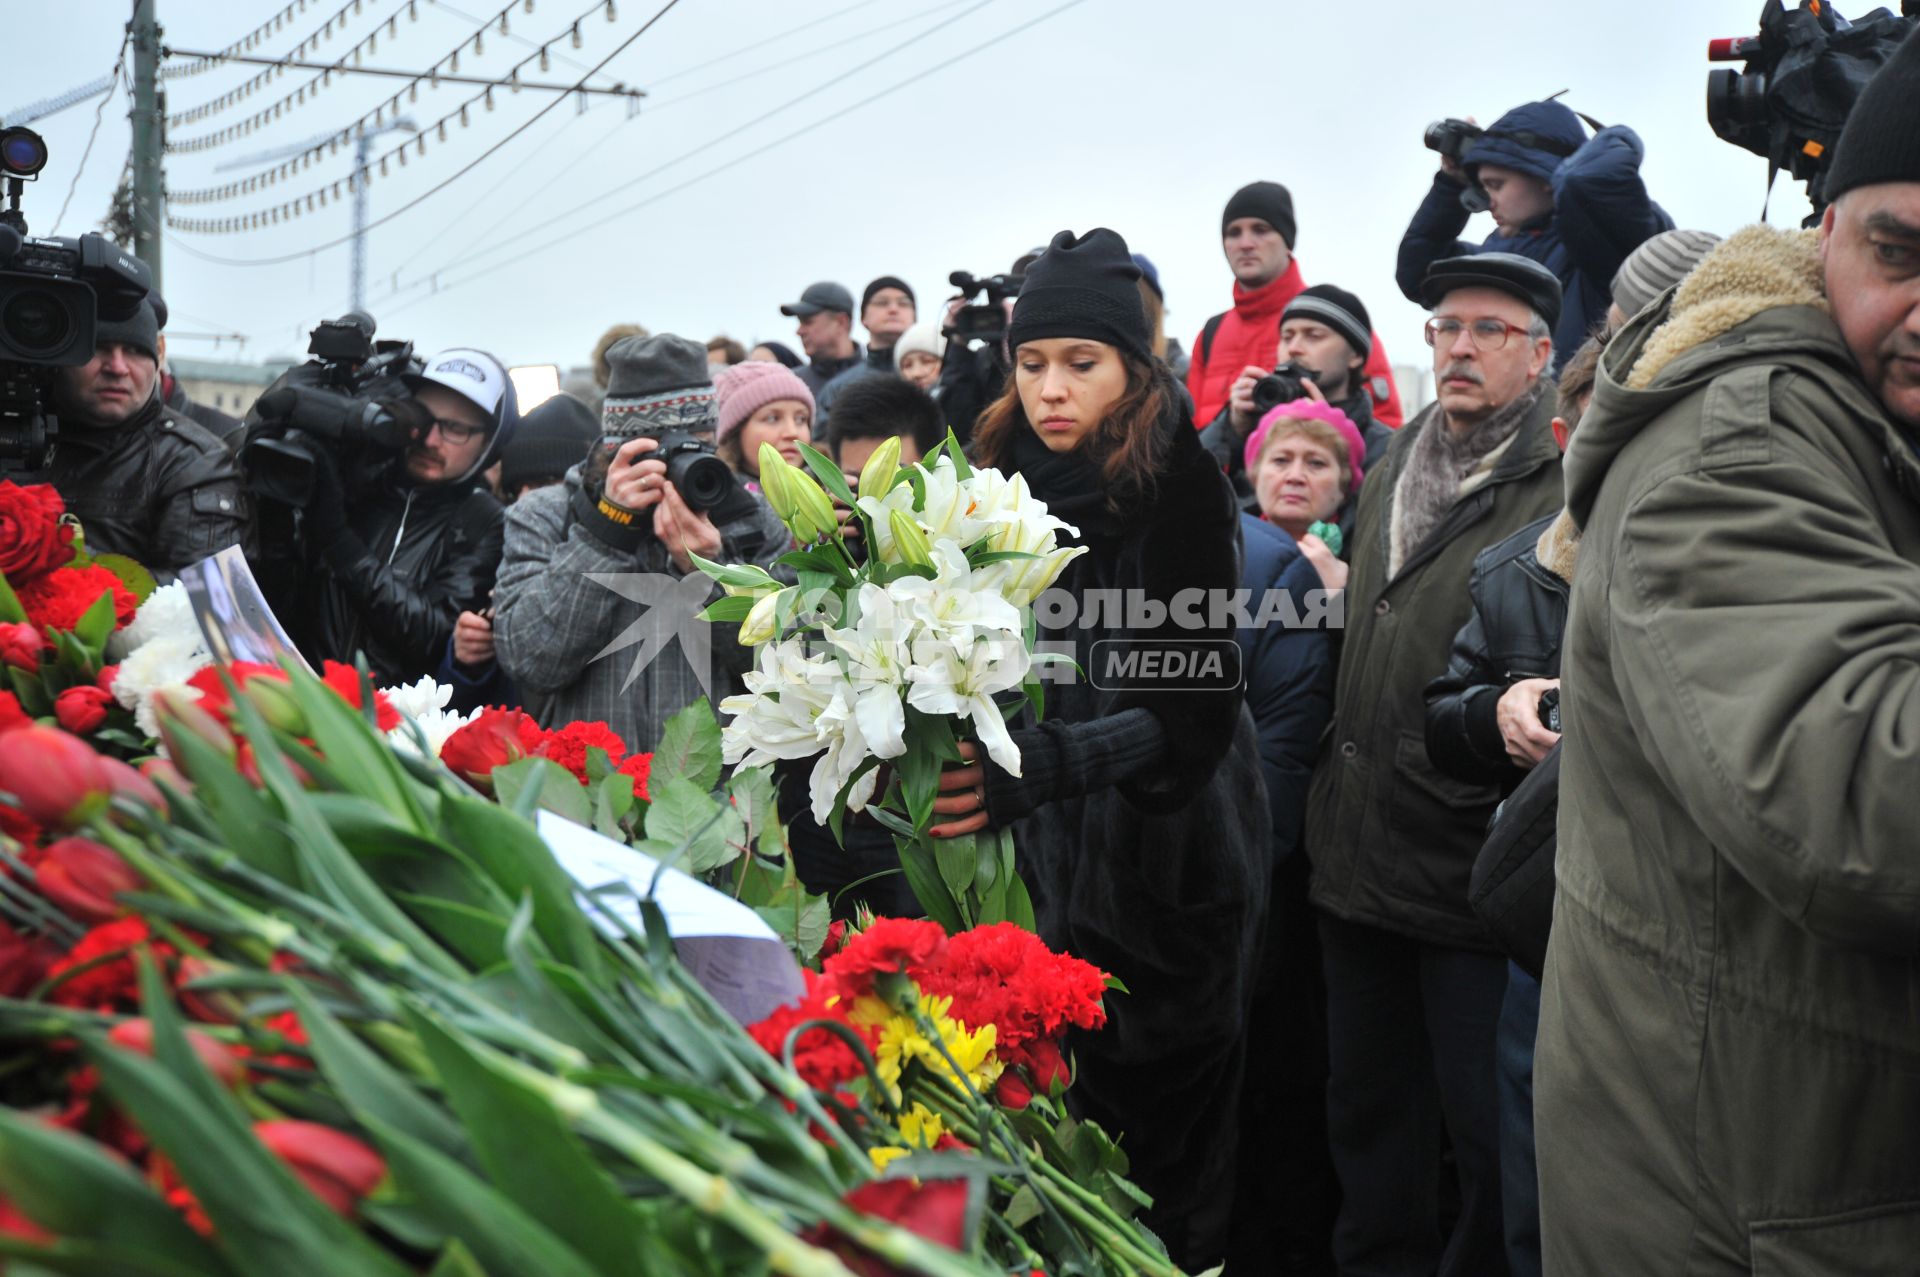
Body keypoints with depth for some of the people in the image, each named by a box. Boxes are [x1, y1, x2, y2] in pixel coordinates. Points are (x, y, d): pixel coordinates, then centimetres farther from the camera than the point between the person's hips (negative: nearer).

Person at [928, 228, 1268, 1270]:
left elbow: (1194, 714, -21)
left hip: (1168, 863, -4)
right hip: (1045, 867, 4)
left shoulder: (1178, 491, -12)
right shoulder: (1007, 484, 3)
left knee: (1164, 1130, 7)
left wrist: (1041, 764, -35)